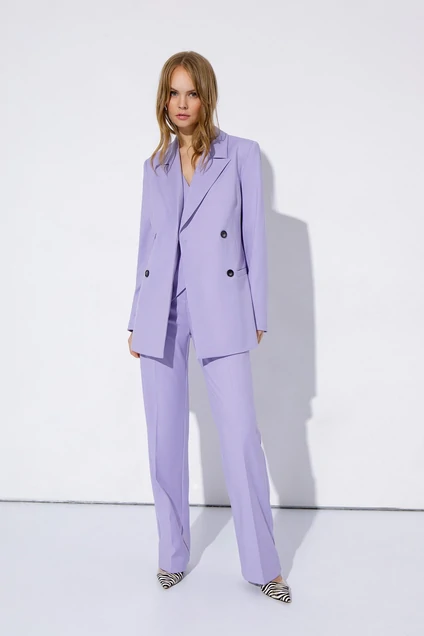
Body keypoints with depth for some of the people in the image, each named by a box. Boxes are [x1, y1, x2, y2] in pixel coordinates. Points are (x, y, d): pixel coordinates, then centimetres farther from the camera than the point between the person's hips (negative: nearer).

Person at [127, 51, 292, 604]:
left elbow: (254, 236, 2)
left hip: (220, 308, -3)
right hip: (161, 311, 4)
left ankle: (263, 565, 10)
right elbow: (147, 243, 15)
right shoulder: (154, 166, 13)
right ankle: (173, 554, 24)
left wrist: (258, 314, -1)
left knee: (242, 438, -5)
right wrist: (137, 320, 14)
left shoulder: (241, 154, 3)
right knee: (165, 439, 7)